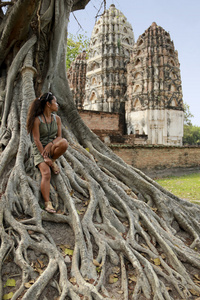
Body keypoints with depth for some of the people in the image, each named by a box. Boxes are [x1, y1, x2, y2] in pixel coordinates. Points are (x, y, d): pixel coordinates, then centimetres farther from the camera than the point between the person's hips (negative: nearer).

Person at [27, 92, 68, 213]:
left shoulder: (57, 118, 7)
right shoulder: (37, 120, -8)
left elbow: (59, 136, 5)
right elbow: (36, 140, -12)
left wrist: (50, 144, -16)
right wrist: (45, 157, -19)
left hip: (52, 147, 4)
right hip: (39, 149, -3)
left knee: (64, 142, -32)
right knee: (46, 173, -24)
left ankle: (53, 161, -6)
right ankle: (48, 203, -21)